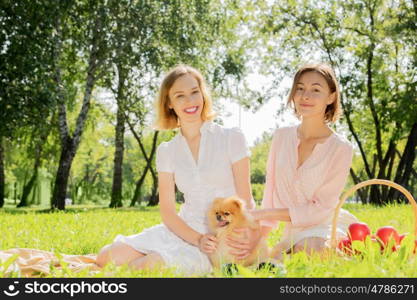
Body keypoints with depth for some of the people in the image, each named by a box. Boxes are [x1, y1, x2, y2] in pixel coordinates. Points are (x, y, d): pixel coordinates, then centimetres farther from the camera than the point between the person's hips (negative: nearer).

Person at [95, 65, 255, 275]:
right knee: (110, 257, -19)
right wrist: (197, 239, -16)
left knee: (154, 264, -30)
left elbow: (246, 201, -3)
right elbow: (167, 211, 2)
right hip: (184, 231, 3)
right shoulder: (167, 152, 8)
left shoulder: (231, 138, -2)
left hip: (222, 238, -3)